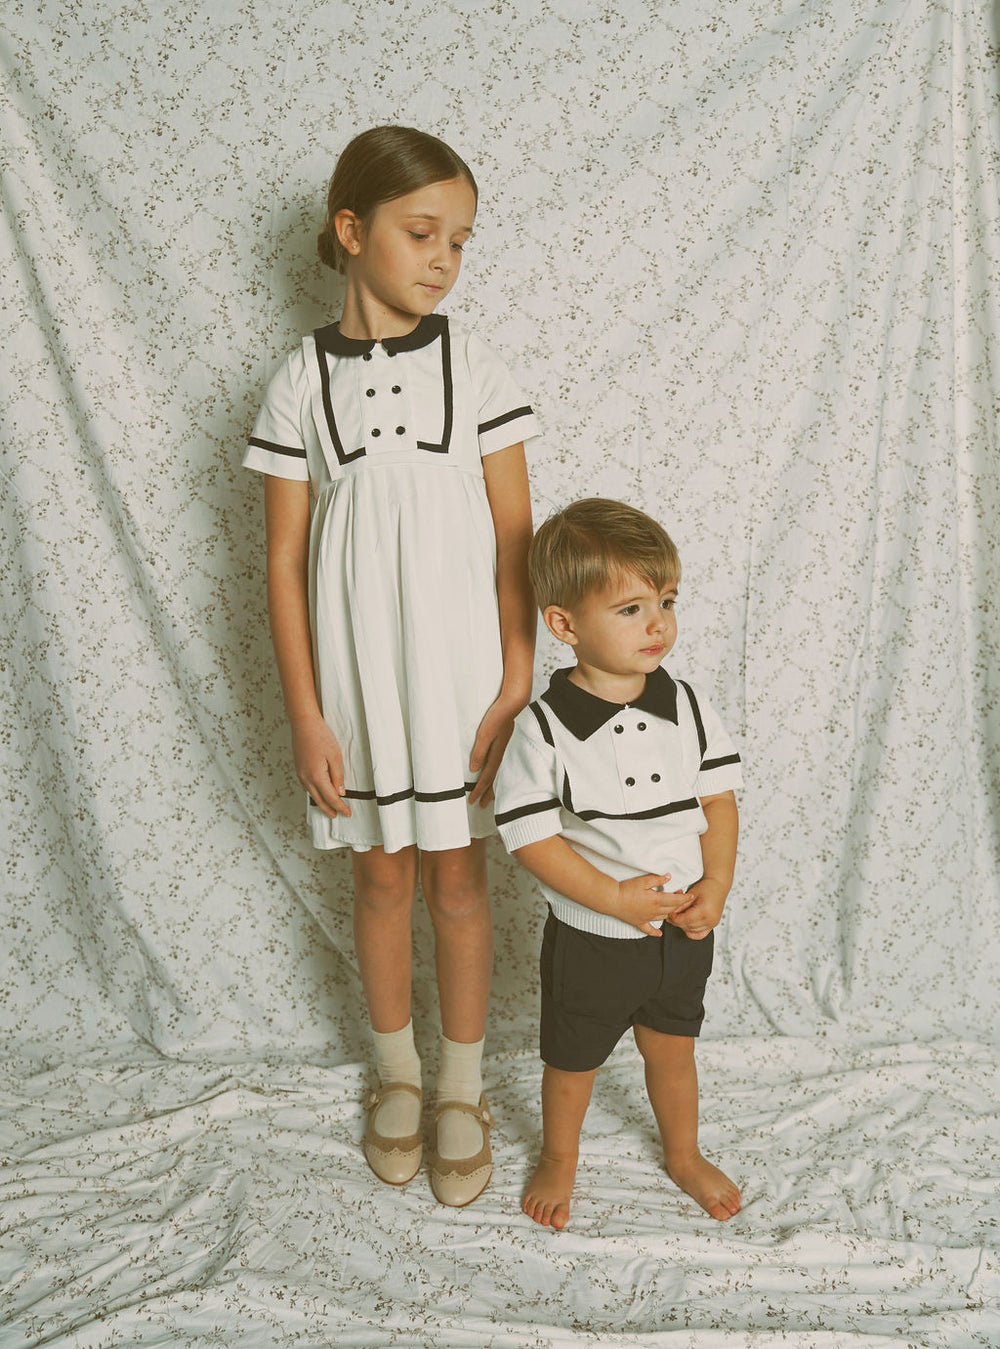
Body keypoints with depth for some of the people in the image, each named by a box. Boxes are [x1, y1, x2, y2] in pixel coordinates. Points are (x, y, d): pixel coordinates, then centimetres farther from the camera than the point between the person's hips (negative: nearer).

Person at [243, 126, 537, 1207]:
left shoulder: (474, 368, -3)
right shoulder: (300, 381, -3)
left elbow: (514, 543, -2)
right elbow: (284, 562, -2)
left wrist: (515, 688, -7)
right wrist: (305, 715, -5)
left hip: (458, 661, 0)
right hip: (353, 669, 0)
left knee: (456, 877, 10)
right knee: (382, 874, 14)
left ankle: (462, 1089, 30)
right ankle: (396, 1074, 37)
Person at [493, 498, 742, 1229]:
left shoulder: (688, 707, -8)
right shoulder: (543, 729, -21)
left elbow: (720, 797, -1)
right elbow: (531, 836, -20)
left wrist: (716, 886, -13)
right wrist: (615, 898, -23)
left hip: (684, 930, 3)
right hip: (591, 940, -3)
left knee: (673, 1049, 24)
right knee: (573, 1060, 19)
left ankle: (685, 1155, 50)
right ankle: (560, 1161, 47)